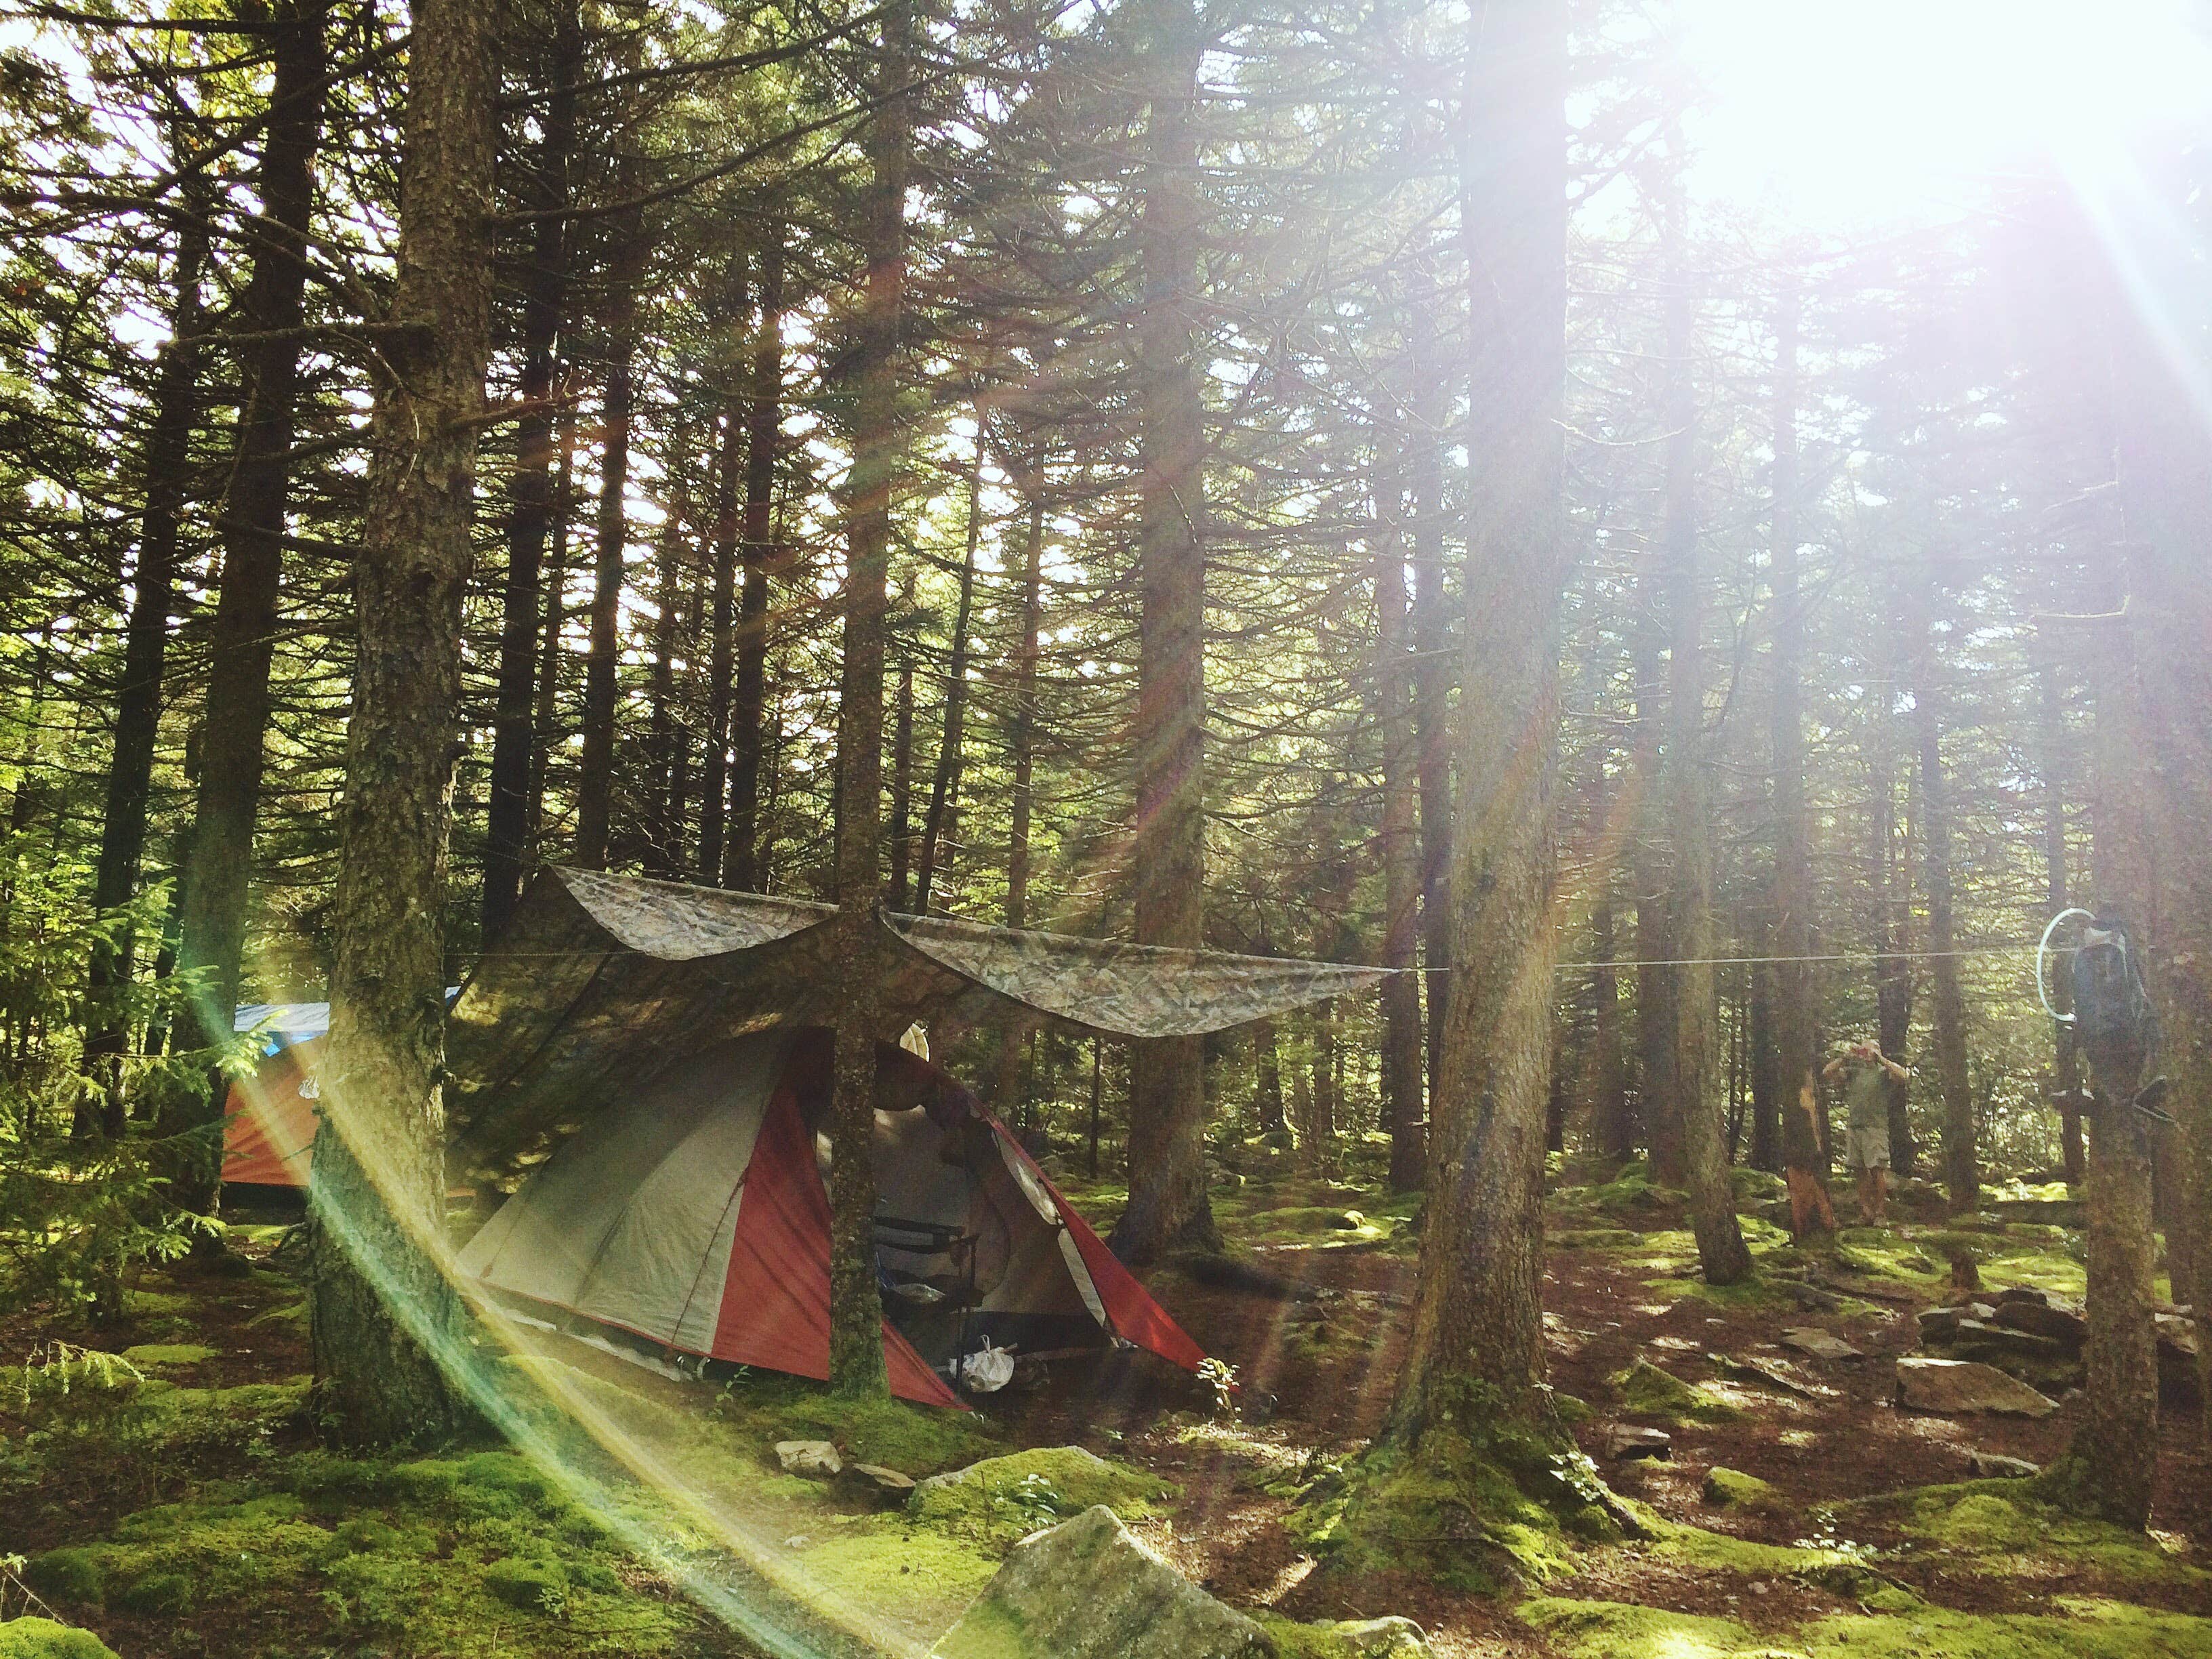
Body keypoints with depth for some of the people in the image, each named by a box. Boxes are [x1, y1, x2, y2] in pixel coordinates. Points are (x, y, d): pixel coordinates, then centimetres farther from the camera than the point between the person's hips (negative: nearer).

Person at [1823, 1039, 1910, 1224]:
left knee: (1877, 1170, -8)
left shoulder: (1883, 1071, 7)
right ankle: (1865, 1211, 9)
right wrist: (1845, 1057, 0)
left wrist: (1881, 1058, -9)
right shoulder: (1853, 1071, 16)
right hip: (1853, 1127, 4)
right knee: (1861, 1171, 5)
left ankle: (1878, 1212, -4)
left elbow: (1903, 1075, -12)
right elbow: (1827, 1074, 8)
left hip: (1876, 1127, -4)